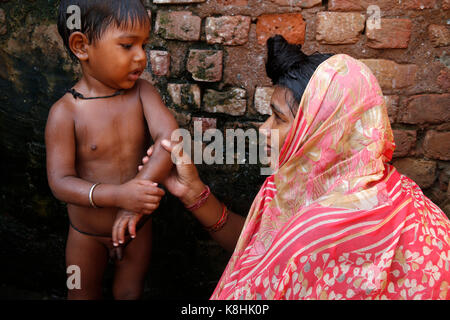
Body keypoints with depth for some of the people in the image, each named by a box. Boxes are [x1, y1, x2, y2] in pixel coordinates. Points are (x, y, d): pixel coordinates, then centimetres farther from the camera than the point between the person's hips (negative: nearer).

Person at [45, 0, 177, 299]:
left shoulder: (141, 91, -15)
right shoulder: (65, 113, -22)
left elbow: (170, 136, -29)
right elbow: (60, 181, -24)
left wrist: (139, 193, -41)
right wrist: (118, 195, -40)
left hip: (137, 226, 2)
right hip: (87, 233, -1)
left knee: (131, 291, 24)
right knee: (83, 293, 23)